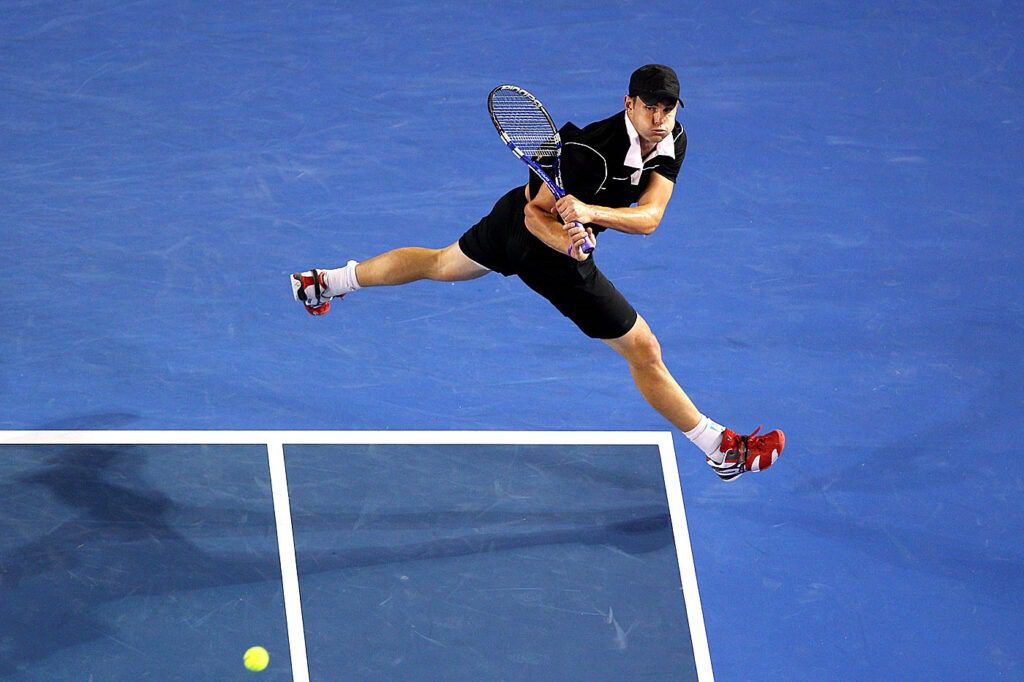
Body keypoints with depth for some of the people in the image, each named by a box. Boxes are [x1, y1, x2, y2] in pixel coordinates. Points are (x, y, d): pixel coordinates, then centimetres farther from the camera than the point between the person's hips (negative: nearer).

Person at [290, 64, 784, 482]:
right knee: (644, 351, -2)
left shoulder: (673, 142, -15)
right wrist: (567, 242, -44)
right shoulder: (592, 149, -35)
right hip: (541, 243, -7)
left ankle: (327, 282, 49)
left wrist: (589, 211, -41)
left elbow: (649, 217, -25)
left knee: (439, 264, 31)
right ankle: (722, 450, 9)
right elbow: (536, 213, -25)